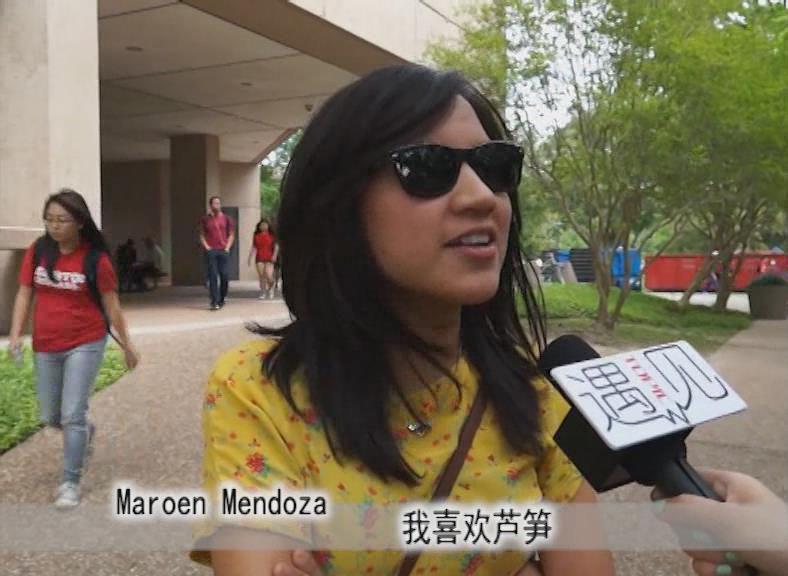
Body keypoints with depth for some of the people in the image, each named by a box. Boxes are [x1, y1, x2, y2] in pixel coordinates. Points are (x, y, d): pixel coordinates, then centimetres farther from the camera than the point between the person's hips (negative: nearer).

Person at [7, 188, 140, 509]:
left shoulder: (95, 258, -12)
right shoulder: (37, 252, -3)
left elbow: (111, 305, -5)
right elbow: (24, 294, 3)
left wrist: (127, 345, 1)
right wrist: (16, 335, -10)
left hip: (85, 344, -4)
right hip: (45, 347, 4)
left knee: (72, 415, -5)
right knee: (50, 417, 16)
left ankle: (71, 482, 10)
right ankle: (85, 432, 48)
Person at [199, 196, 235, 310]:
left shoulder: (226, 219, 9)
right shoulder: (205, 219, 7)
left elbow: (231, 235, 10)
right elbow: (202, 235, 9)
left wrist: (227, 247, -2)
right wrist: (206, 247, -5)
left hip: (224, 251, 1)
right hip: (211, 251, -1)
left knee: (224, 276, 0)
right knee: (213, 276, -6)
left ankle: (221, 299, 17)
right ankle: (214, 302, -6)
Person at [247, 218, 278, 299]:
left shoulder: (271, 235, 4)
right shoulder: (256, 236, 8)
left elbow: (276, 246, 4)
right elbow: (253, 247, 12)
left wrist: (274, 255, -9)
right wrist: (250, 258, 10)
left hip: (269, 259, -2)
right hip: (259, 259, 2)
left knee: (269, 276, -12)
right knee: (261, 277, -1)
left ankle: (270, 289, 17)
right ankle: (263, 293, 11)